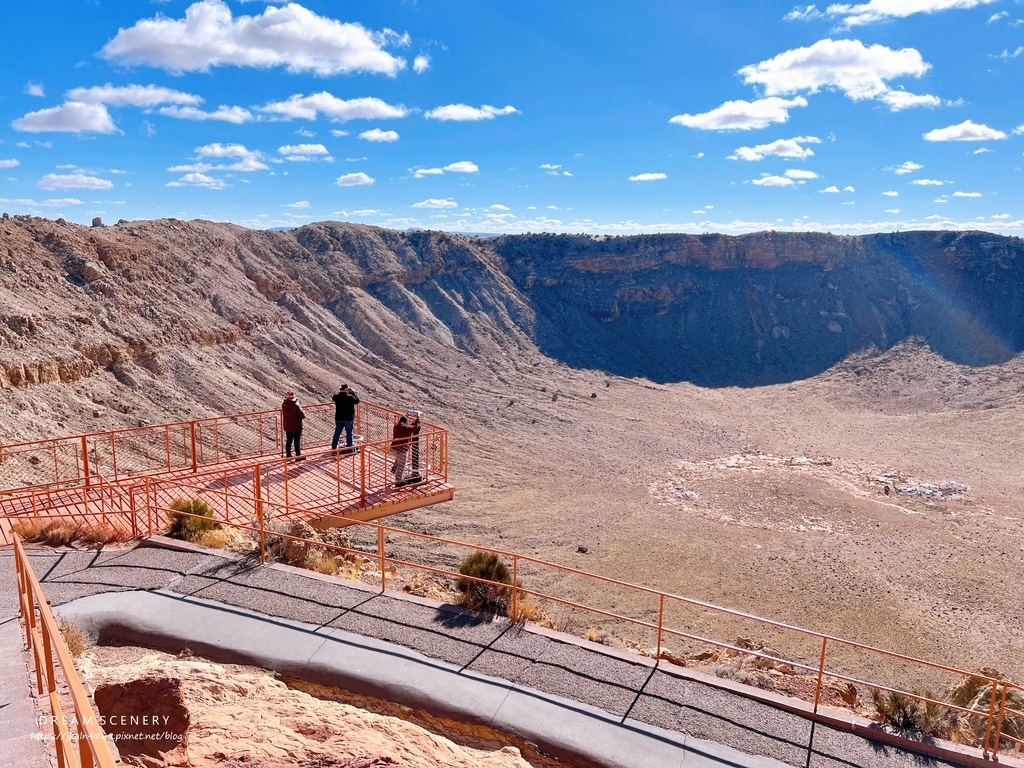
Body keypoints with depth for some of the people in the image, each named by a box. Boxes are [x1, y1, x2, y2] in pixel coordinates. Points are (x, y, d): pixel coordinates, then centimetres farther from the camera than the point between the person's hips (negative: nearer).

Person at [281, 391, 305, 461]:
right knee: (297, 441, 7)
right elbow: (302, 416, -20)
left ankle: (288, 455, 26)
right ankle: (298, 456, 16)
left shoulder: (283, 405, -6)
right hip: (296, 426, -5)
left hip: (287, 426, 5)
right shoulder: (296, 406, -25)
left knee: (288, 441, 17)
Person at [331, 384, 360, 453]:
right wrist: (353, 393, 7)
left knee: (337, 434, 13)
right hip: (349, 419, -3)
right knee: (349, 434, 7)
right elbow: (357, 401, 1)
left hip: (339, 419, 3)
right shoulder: (351, 397, -17)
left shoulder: (337, 397, -8)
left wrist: (340, 392, 14)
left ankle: (333, 448, 19)